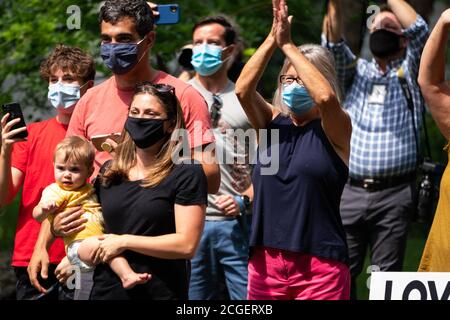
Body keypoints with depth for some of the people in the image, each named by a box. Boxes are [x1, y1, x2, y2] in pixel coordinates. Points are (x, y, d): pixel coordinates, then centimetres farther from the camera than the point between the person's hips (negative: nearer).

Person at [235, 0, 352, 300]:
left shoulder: (334, 130, -1)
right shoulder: (273, 123, 10)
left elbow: (326, 97, -22)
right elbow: (243, 90, -7)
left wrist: (288, 45, -16)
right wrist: (272, 40, -14)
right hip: (266, 260, 4)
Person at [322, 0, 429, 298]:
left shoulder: (409, 73, 13)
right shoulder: (356, 71, 19)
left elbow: (419, 29, -3)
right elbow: (333, 43, 1)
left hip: (393, 195, -2)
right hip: (349, 192, 2)